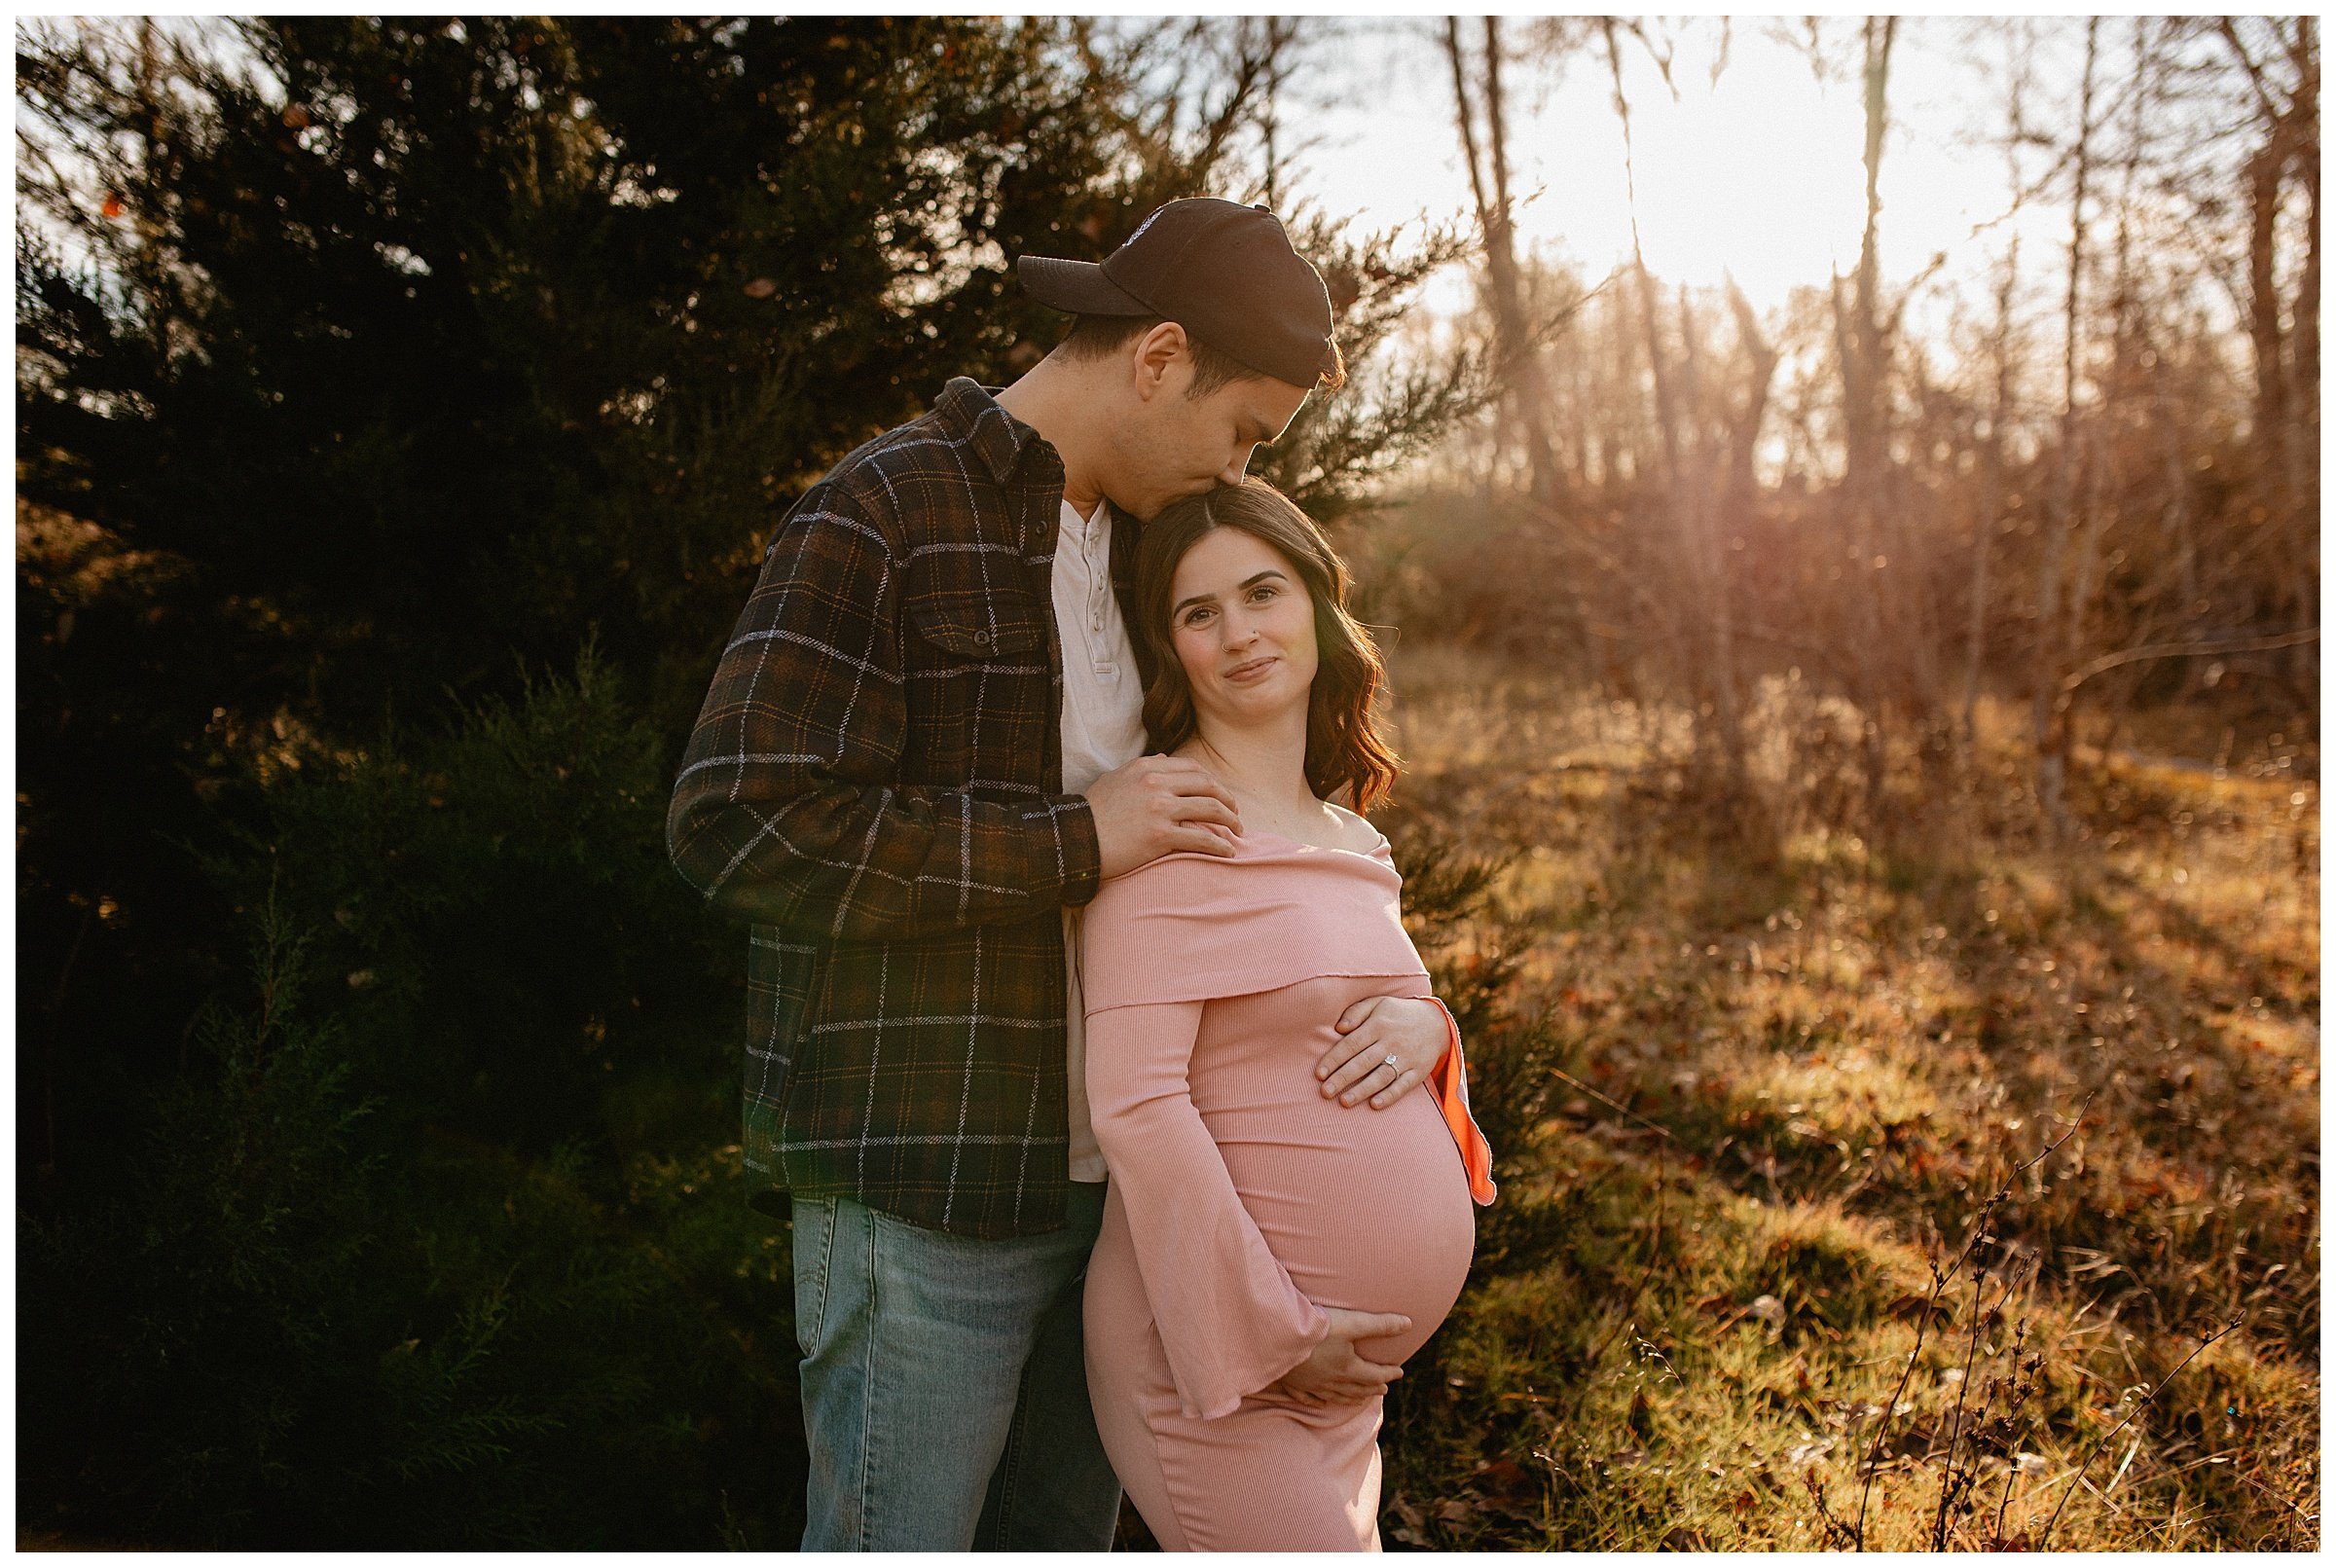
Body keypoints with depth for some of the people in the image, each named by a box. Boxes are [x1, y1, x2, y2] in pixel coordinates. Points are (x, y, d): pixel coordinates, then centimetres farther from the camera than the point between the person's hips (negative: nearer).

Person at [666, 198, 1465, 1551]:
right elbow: (741, 823, -21)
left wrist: (1408, 1001, 2)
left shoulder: (1131, 548, 15)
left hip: (1100, 1172, 8)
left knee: (1065, 1532, 18)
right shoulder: (884, 515, -10)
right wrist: (1075, 844, -19)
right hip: (924, 1191, -8)